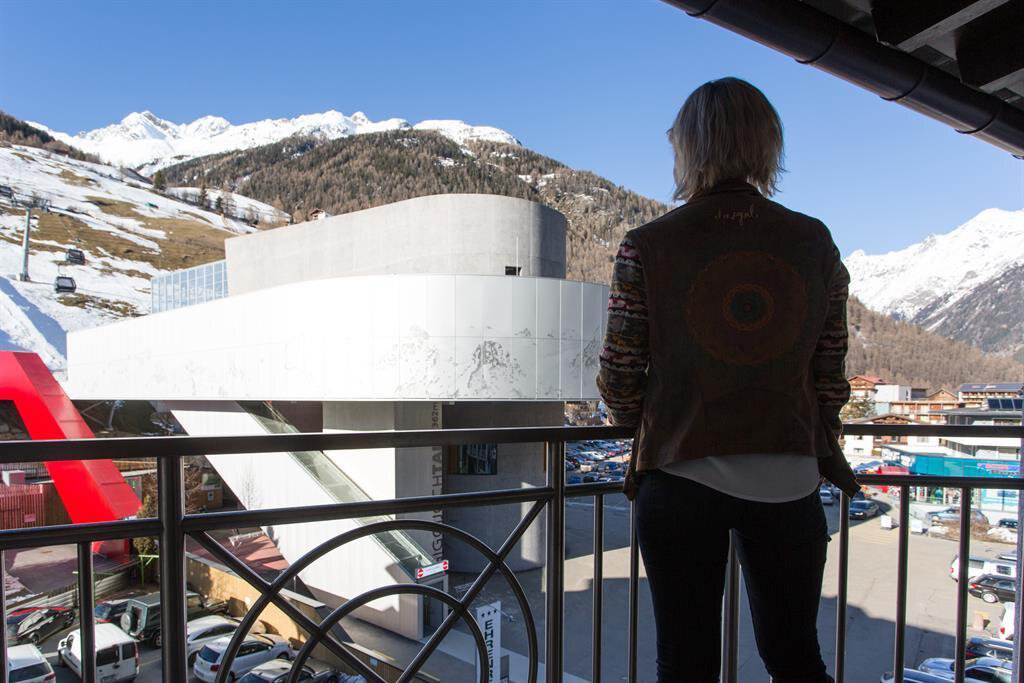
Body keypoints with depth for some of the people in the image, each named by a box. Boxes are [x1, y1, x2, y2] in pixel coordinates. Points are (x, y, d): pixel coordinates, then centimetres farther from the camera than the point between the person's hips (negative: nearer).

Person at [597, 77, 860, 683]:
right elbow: (831, 375, 6)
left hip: (681, 477, -3)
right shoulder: (815, 243, 0)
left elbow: (619, 381, -6)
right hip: (789, 480, 3)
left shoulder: (648, 247, -10)